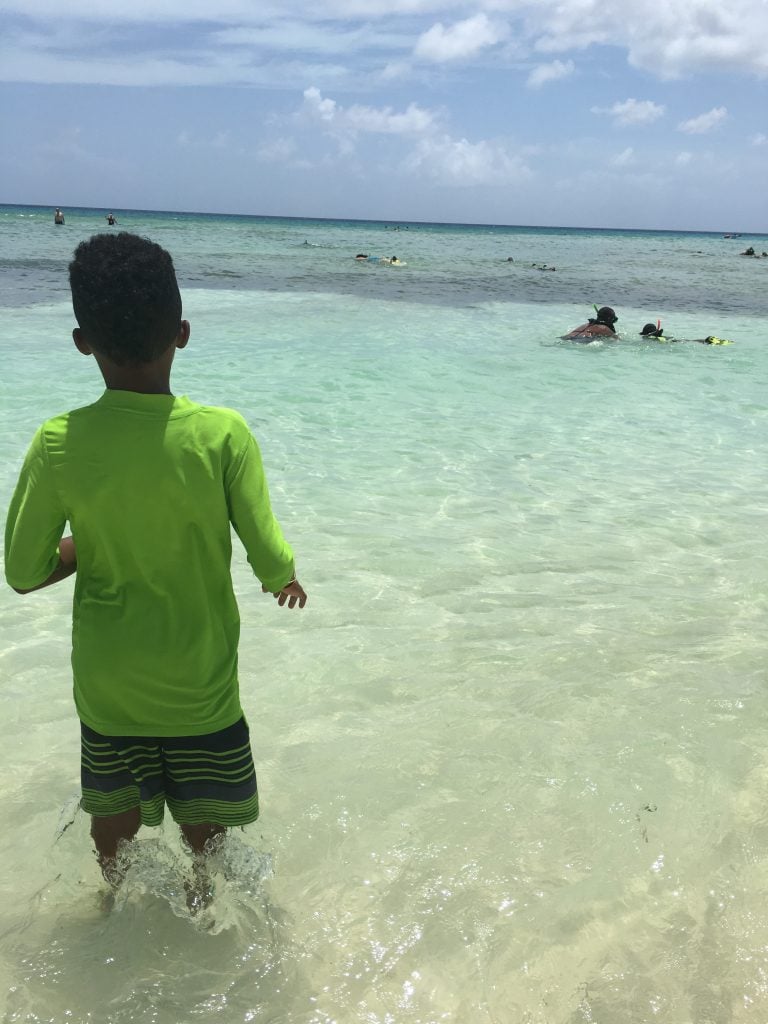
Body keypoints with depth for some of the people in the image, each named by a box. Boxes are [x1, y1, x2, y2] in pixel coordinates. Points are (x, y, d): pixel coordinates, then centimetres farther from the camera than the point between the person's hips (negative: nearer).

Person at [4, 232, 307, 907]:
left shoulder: (58, 445, -16)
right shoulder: (222, 434, -20)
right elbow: (271, 563, -18)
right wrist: (288, 581, 5)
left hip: (107, 681, 2)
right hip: (201, 680, -1)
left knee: (115, 815, 26)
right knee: (203, 815, 24)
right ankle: (201, 902, 45)